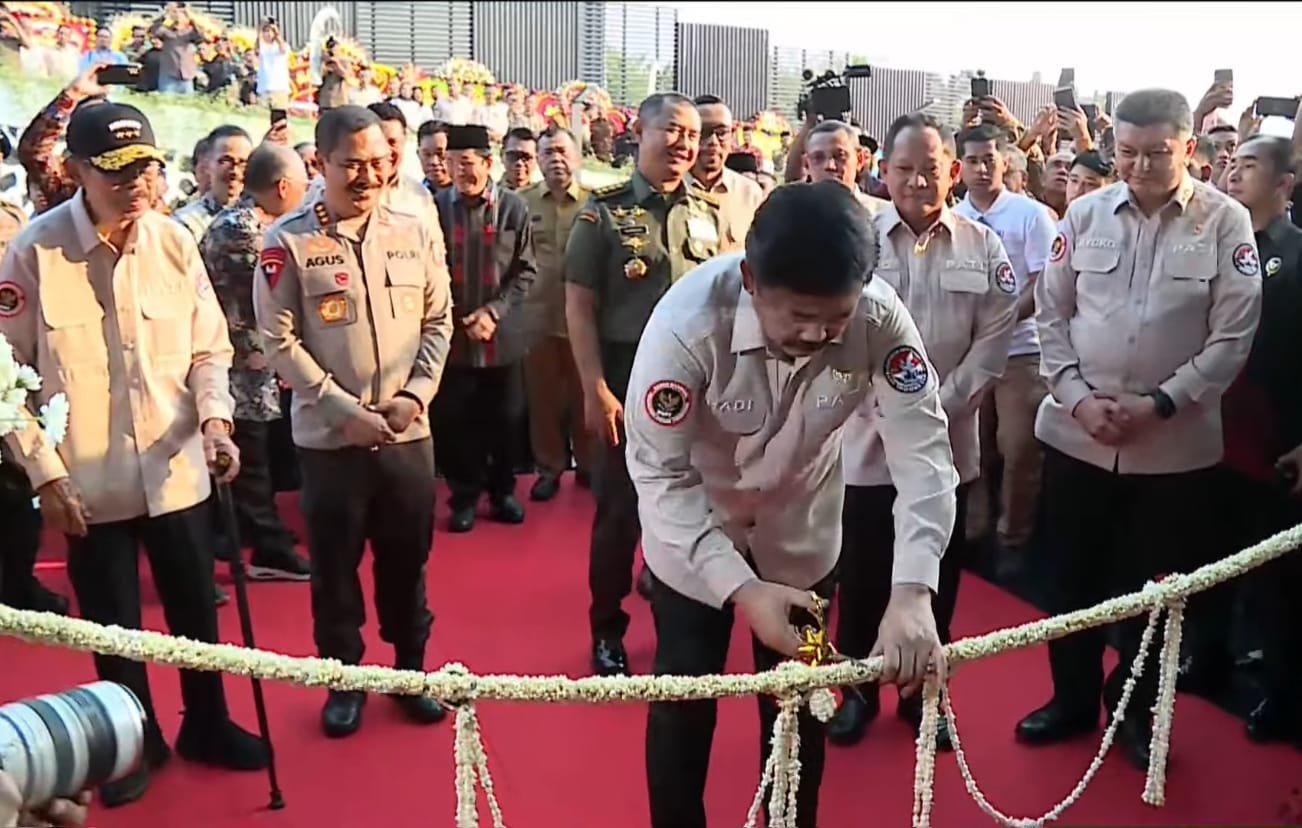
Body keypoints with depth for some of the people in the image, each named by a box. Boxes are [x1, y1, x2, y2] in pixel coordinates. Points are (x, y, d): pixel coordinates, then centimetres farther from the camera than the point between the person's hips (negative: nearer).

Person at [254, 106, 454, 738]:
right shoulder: (288, 241, -8)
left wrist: (415, 395, -7)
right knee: (334, 565, 10)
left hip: (408, 432, 3)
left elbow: (438, 322, 7)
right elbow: (279, 341, -9)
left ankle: (410, 669, 32)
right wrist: (346, 409, -14)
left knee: (407, 560, 14)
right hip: (329, 436, -2)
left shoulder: (417, 232, 2)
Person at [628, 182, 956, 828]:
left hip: (802, 531, 2)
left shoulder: (881, 318, -28)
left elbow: (923, 452, -28)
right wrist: (740, 588, -37)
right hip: (695, 534, -2)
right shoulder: (688, 322, -34)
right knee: (684, 701, 9)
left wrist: (912, 592, -41)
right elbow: (659, 473, -28)